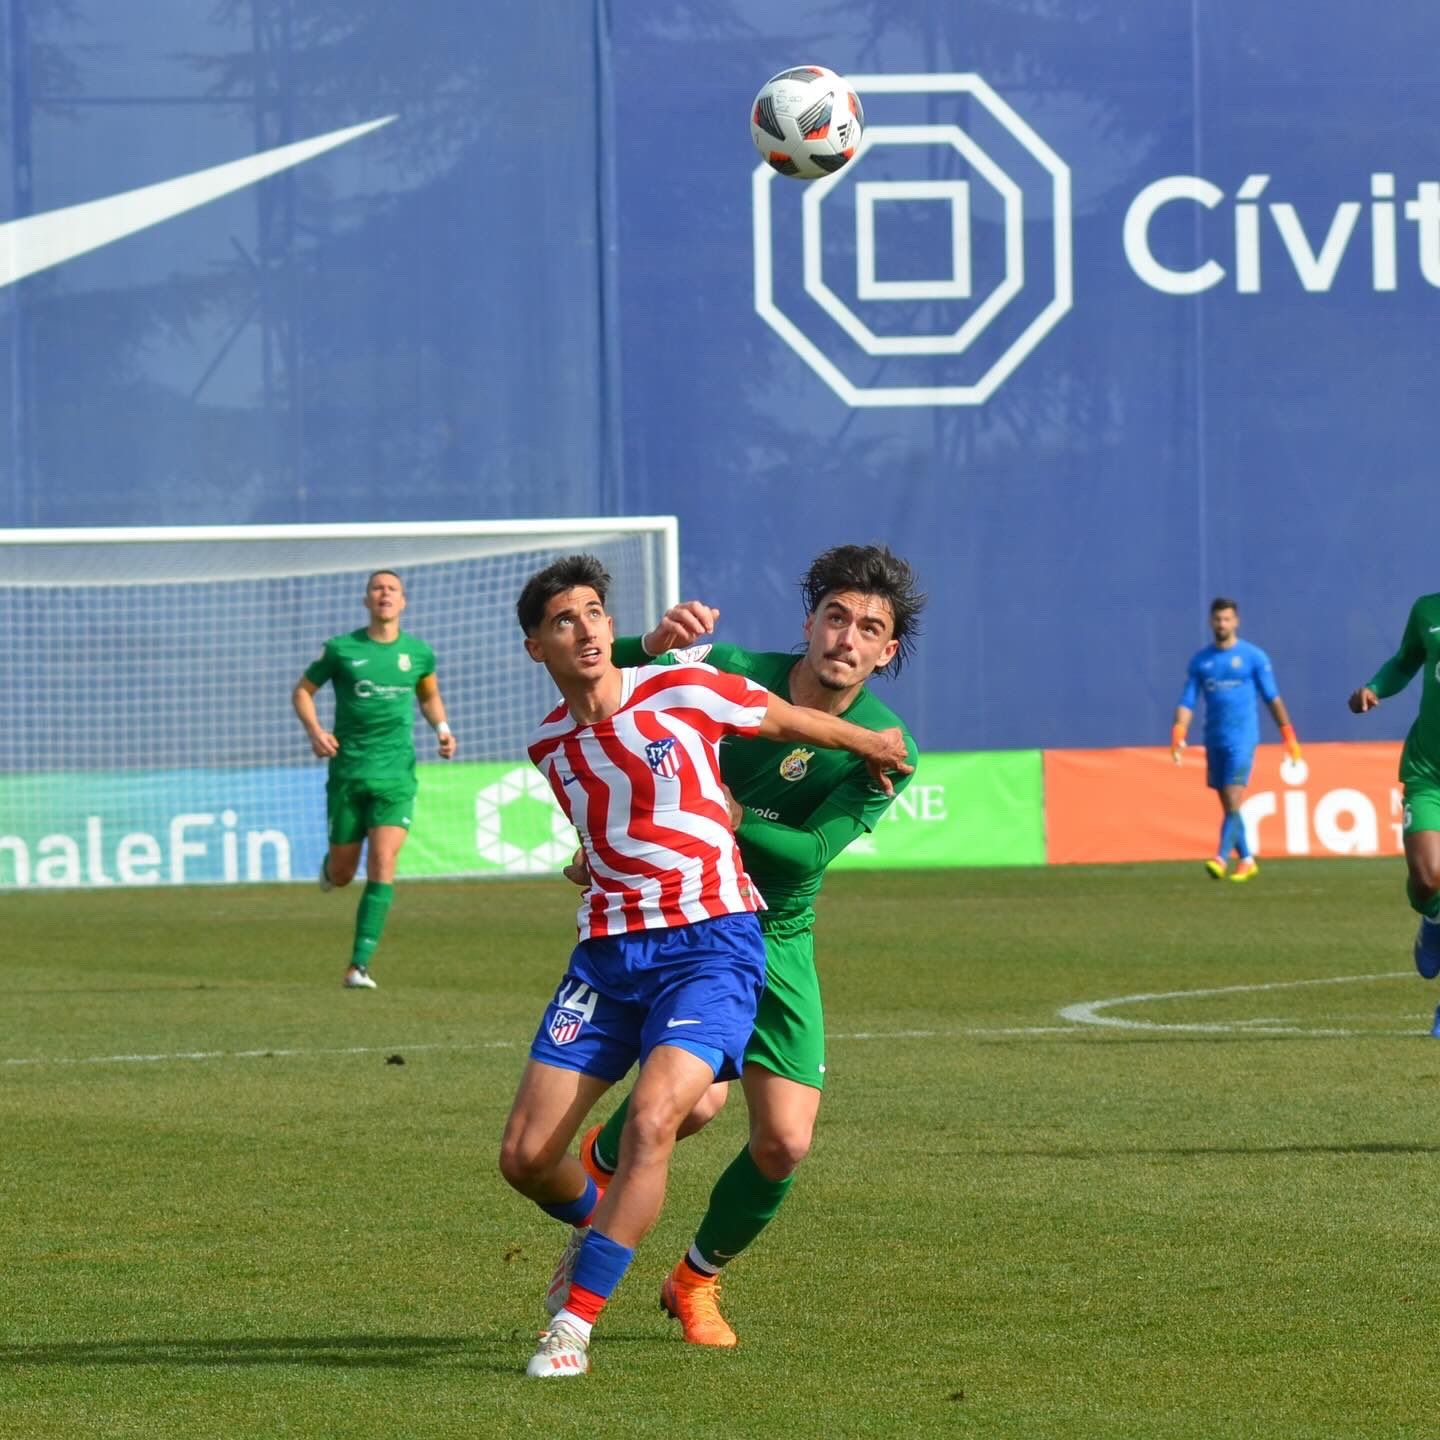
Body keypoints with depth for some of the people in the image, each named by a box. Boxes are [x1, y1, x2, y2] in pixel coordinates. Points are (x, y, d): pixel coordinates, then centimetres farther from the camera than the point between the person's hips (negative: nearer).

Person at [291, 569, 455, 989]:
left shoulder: (418, 653, 5)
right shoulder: (341, 649, -2)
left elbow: (430, 695, 23)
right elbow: (303, 690, 8)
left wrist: (442, 728, 4)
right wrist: (314, 730, -9)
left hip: (396, 775, 1)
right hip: (348, 772, -1)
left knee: (382, 865, -15)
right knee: (341, 875, 5)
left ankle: (359, 965, -13)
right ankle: (330, 865, 45)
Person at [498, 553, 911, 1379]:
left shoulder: (682, 692, -4)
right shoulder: (550, 746, 9)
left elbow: (792, 721, 13)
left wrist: (873, 747, 25)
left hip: (710, 941, -4)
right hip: (607, 951, 4)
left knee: (653, 1117, -27)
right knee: (525, 1157, -4)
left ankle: (575, 1324, -20)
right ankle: (601, 1223, 32)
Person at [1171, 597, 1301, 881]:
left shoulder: (1253, 656, 1)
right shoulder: (1200, 660, 9)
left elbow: (1272, 697, 4)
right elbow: (1187, 701, 6)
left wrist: (1288, 734, 2)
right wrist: (1178, 734, -9)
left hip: (1242, 739, -4)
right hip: (1214, 740, 4)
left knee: (1233, 800, -16)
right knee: (1227, 805, 9)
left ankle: (1222, 858, -23)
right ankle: (1246, 860, 20)